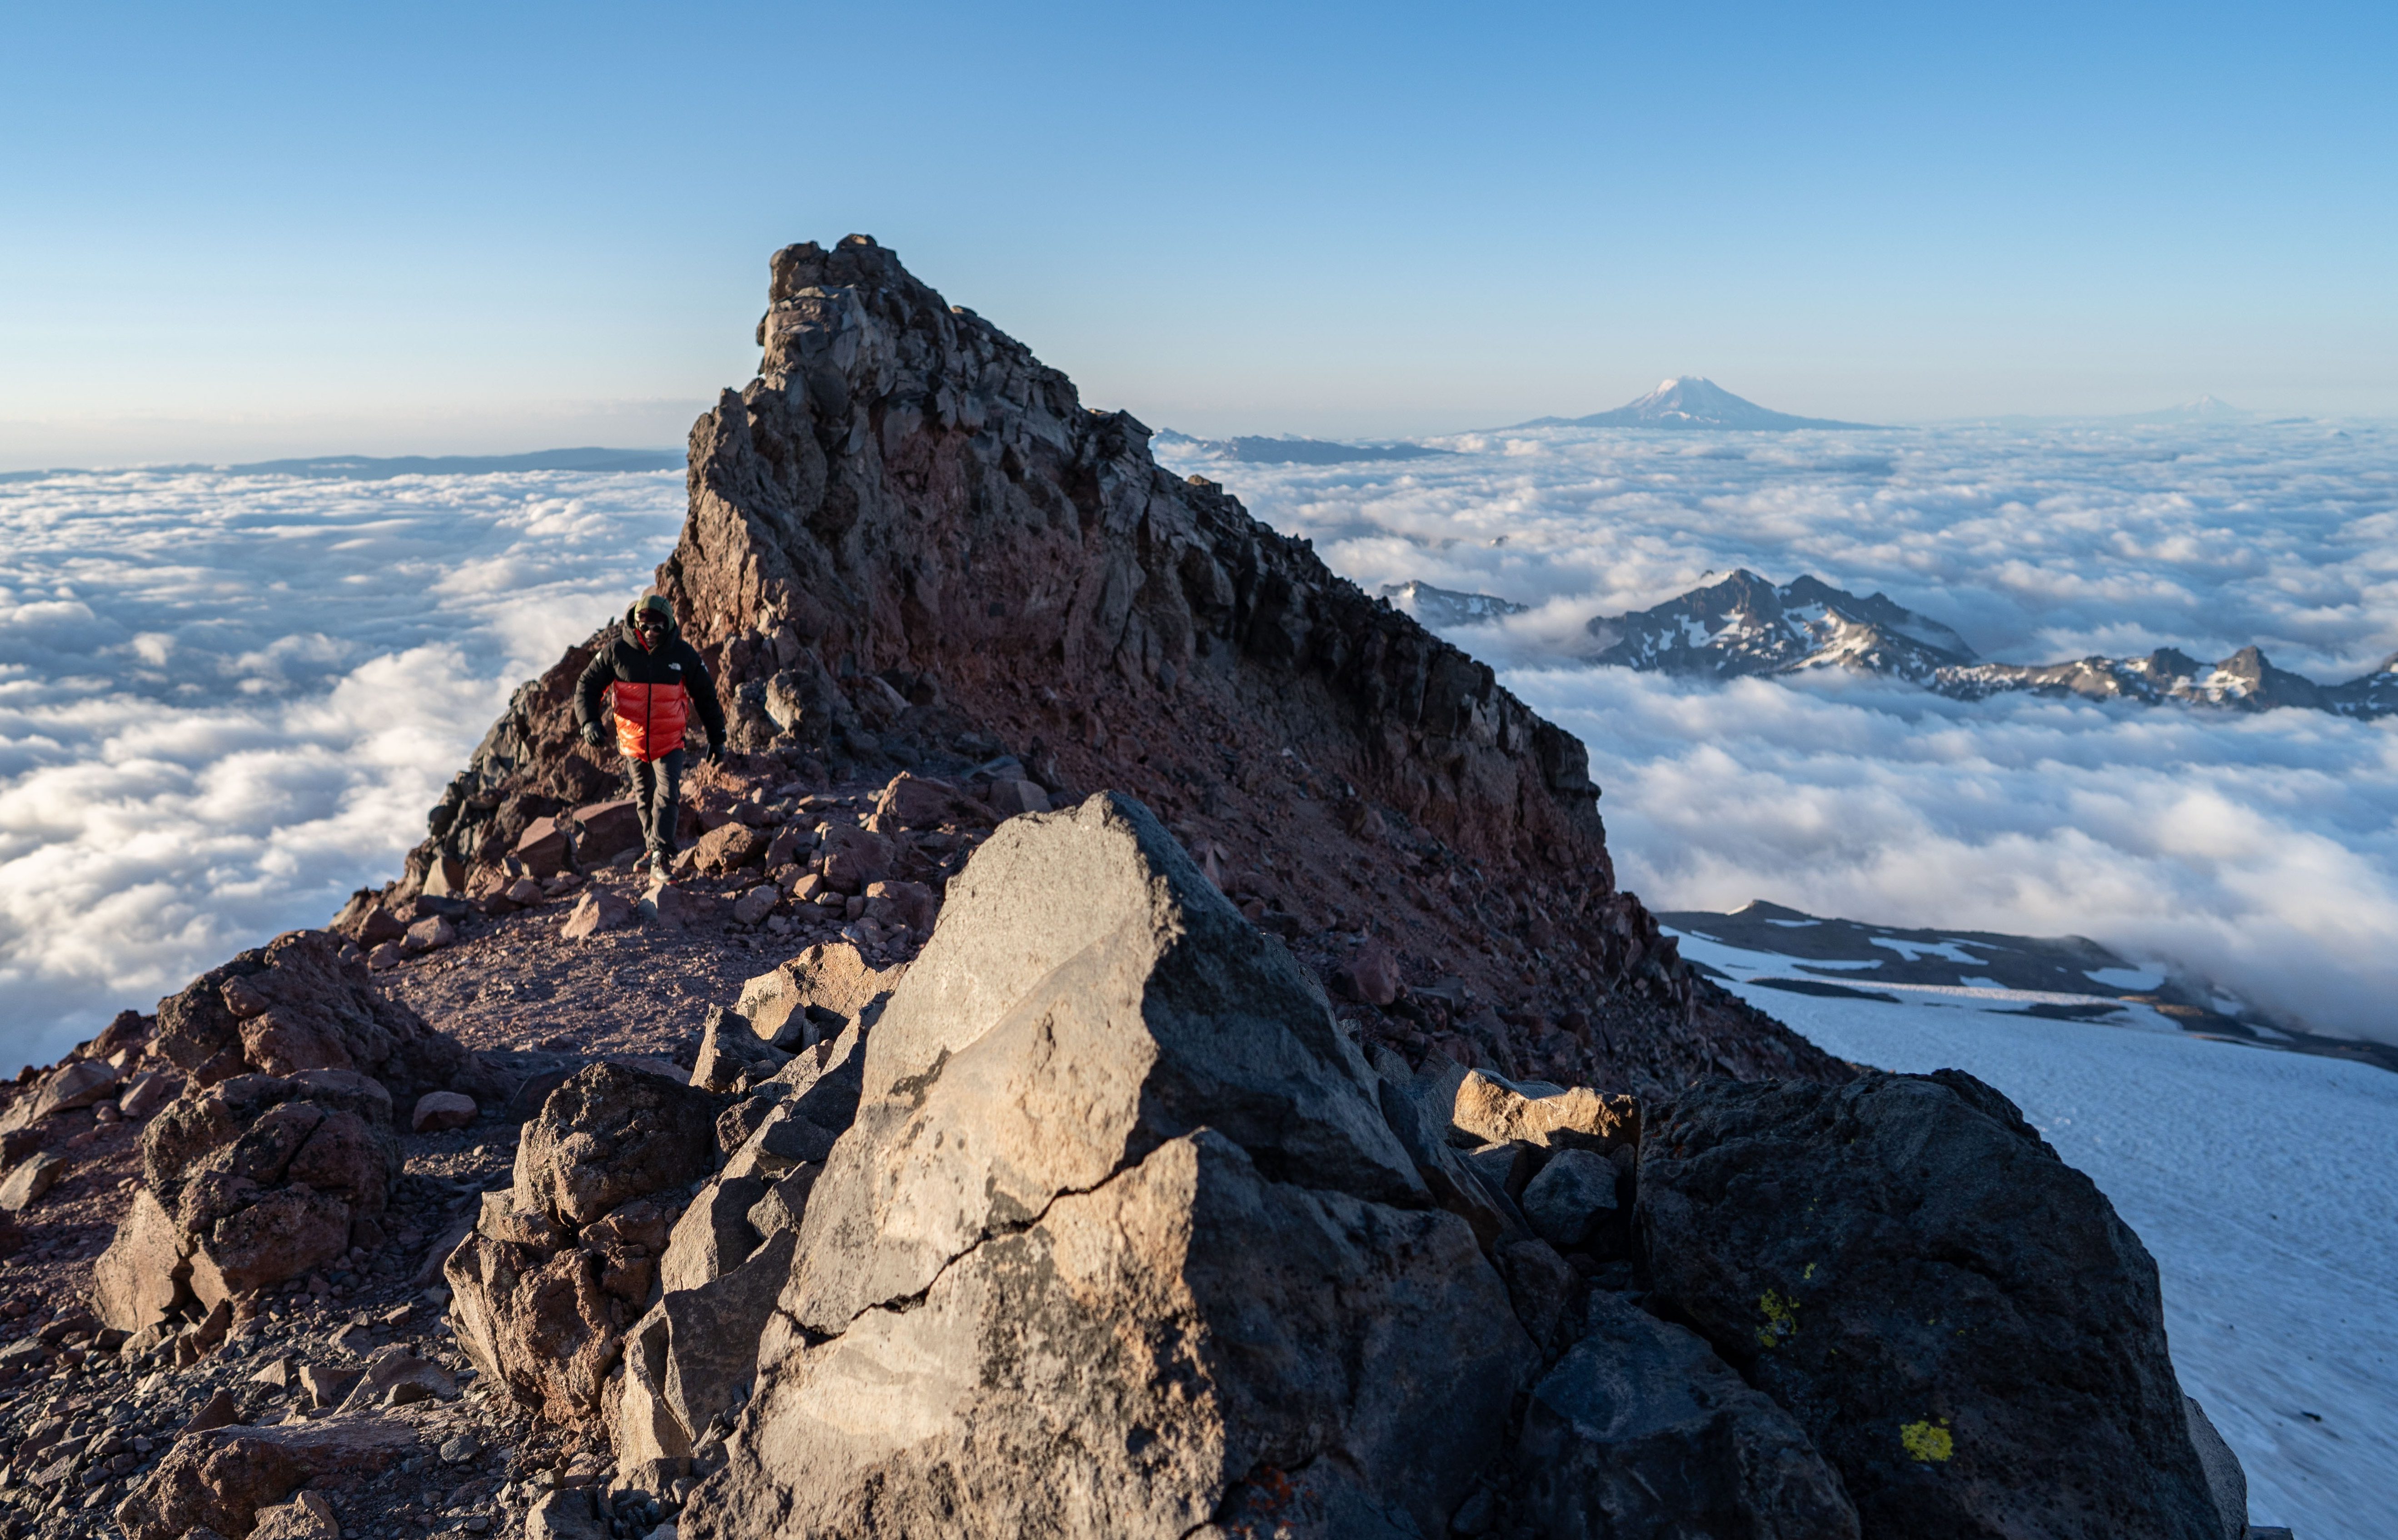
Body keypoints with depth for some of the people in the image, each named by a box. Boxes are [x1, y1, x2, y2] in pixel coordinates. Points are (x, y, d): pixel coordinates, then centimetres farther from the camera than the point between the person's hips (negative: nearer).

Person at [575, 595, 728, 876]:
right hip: (633, 742, 2)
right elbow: (587, 685, -3)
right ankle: (652, 846, 36)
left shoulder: (683, 654, -10)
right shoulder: (616, 650, -11)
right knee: (645, 798, 16)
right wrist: (588, 721, -20)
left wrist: (717, 738, 4)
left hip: (670, 742, -1)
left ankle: (660, 859, -14)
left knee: (668, 796, -14)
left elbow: (706, 696, 1)